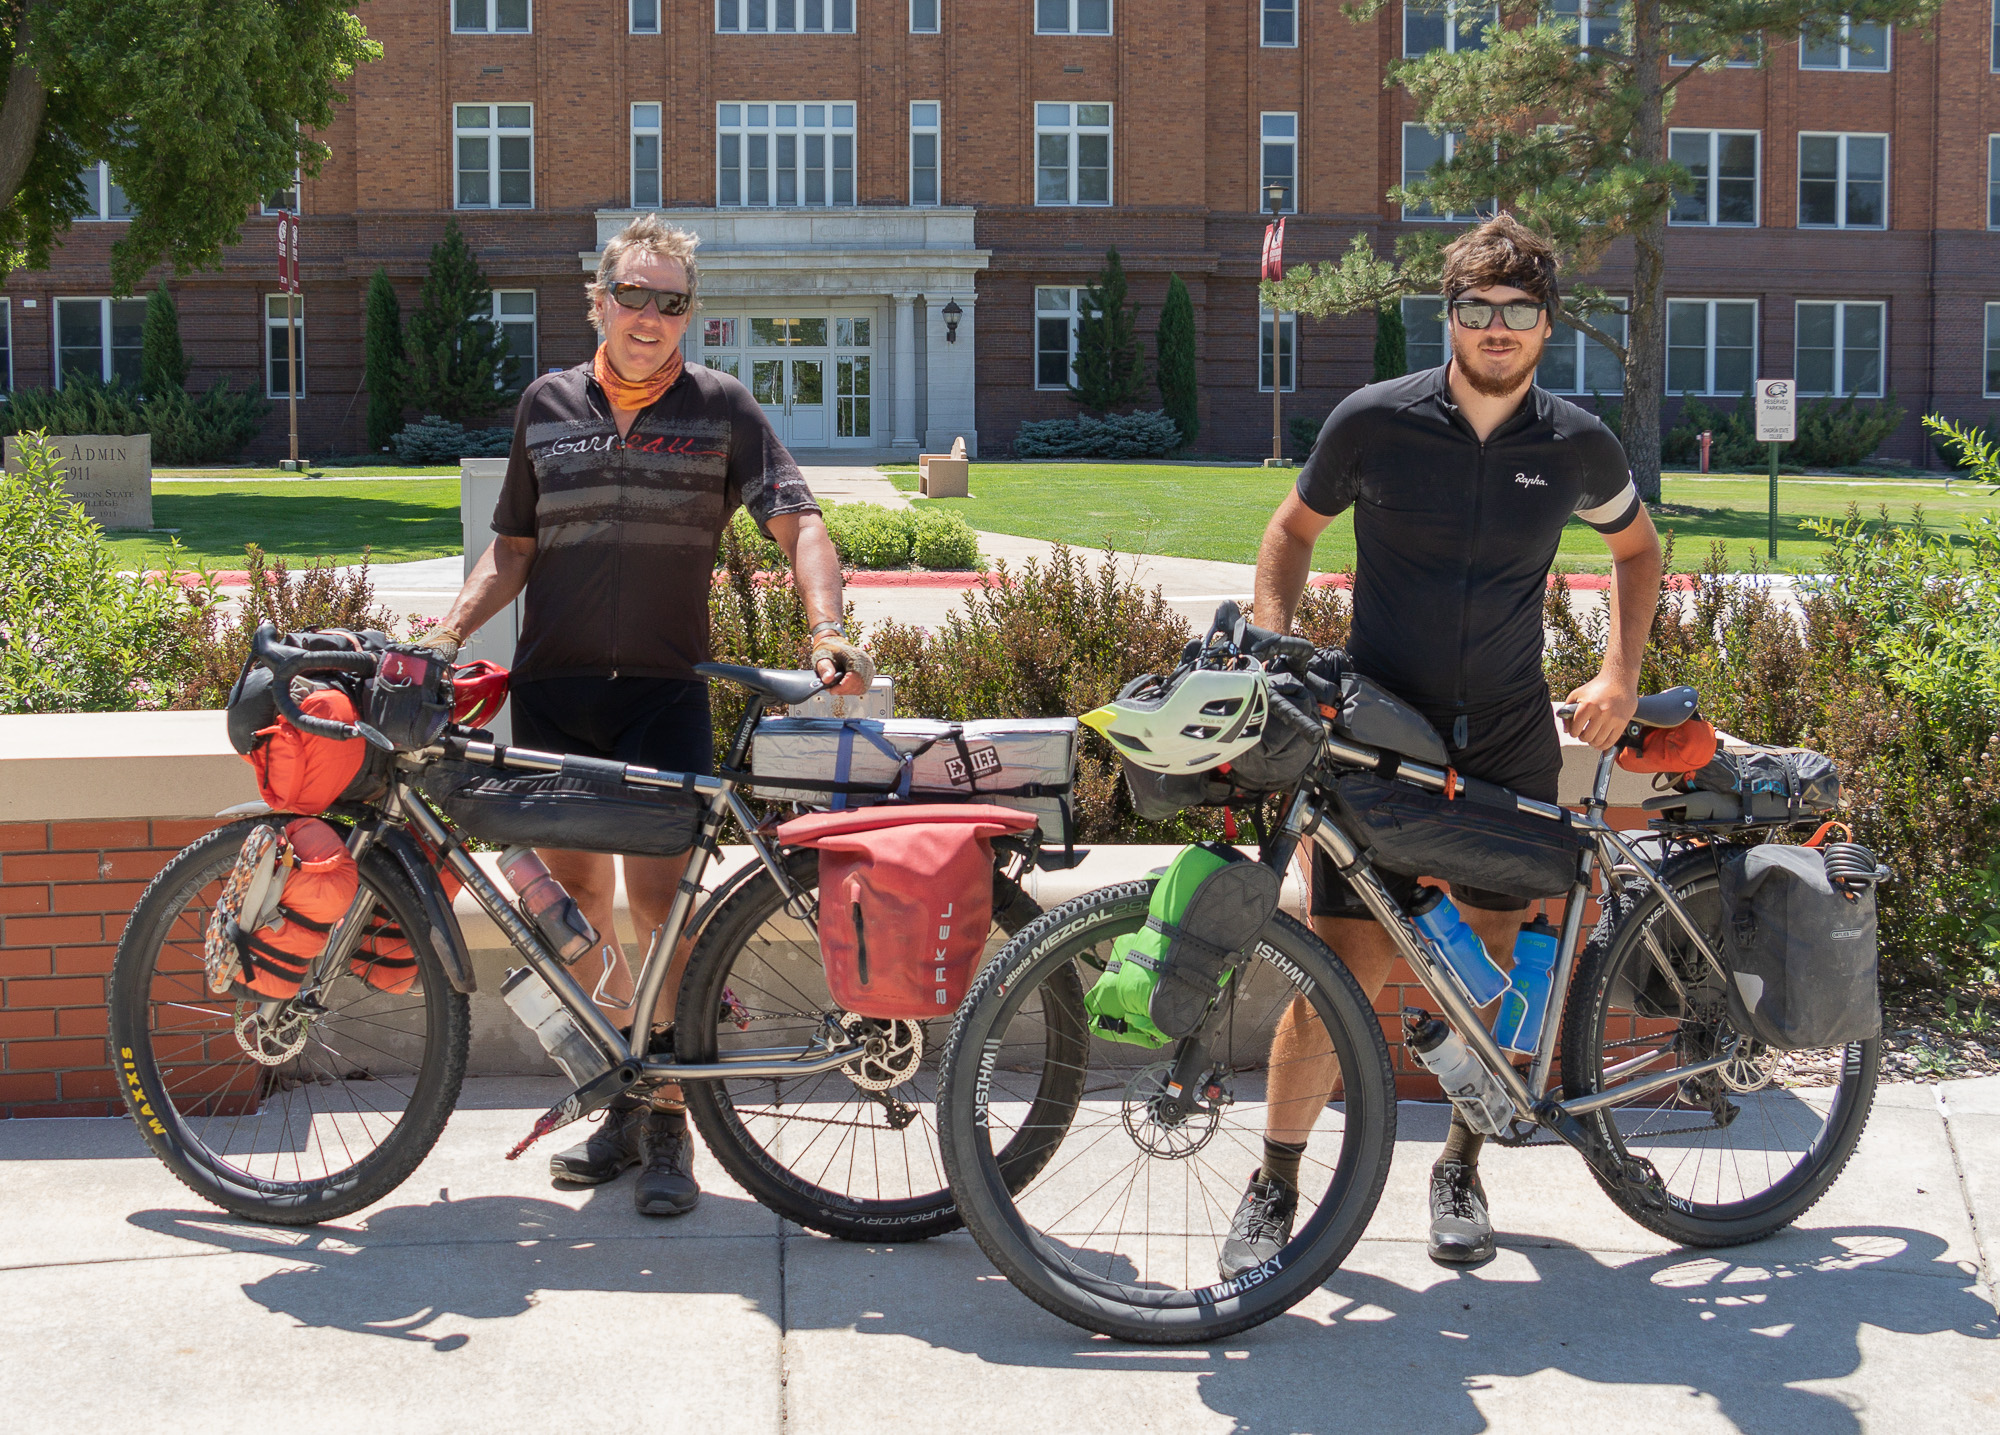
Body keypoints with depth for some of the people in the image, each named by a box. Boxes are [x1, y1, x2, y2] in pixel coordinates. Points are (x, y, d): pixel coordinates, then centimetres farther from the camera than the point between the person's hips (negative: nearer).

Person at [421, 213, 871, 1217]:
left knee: (656, 894, -10)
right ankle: (622, 1102, 21)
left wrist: (827, 633, -21)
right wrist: (446, 633, 2)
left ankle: (669, 1125, 2)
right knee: (575, 892, 6)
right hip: (552, 684, 3)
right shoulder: (547, 406, 11)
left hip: (663, 690, -3)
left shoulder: (722, 410, 3)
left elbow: (798, 524, -4)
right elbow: (514, 548, 16)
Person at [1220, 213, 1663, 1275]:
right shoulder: (1375, 421, -5)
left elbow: (1637, 549, 19)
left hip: (1509, 747, 2)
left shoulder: (1578, 448, 0)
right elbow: (1294, 528, 11)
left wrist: (1621, 674, 7)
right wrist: (1270, 651, -1)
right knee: (1343, 975, -6)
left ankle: (1459, 1170, 27)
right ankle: (1275, 1185, 11)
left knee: (1495, 972, 5)